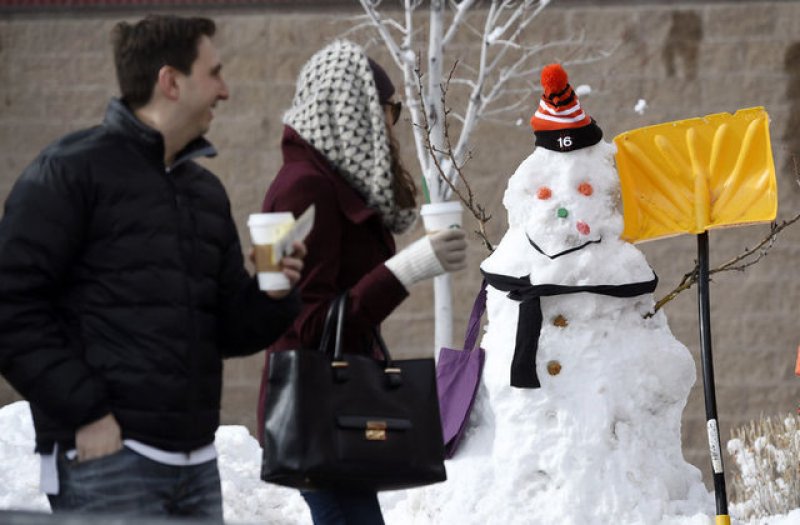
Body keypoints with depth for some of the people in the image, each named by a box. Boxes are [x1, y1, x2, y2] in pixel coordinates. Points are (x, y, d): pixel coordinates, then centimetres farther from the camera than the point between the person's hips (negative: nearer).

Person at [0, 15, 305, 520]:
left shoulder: (206, 190, 19)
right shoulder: (71, 171, -3)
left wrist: (271, 297, 0)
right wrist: (84, 412, -16)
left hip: (196, 460, 7)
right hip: (106, 457, -7)